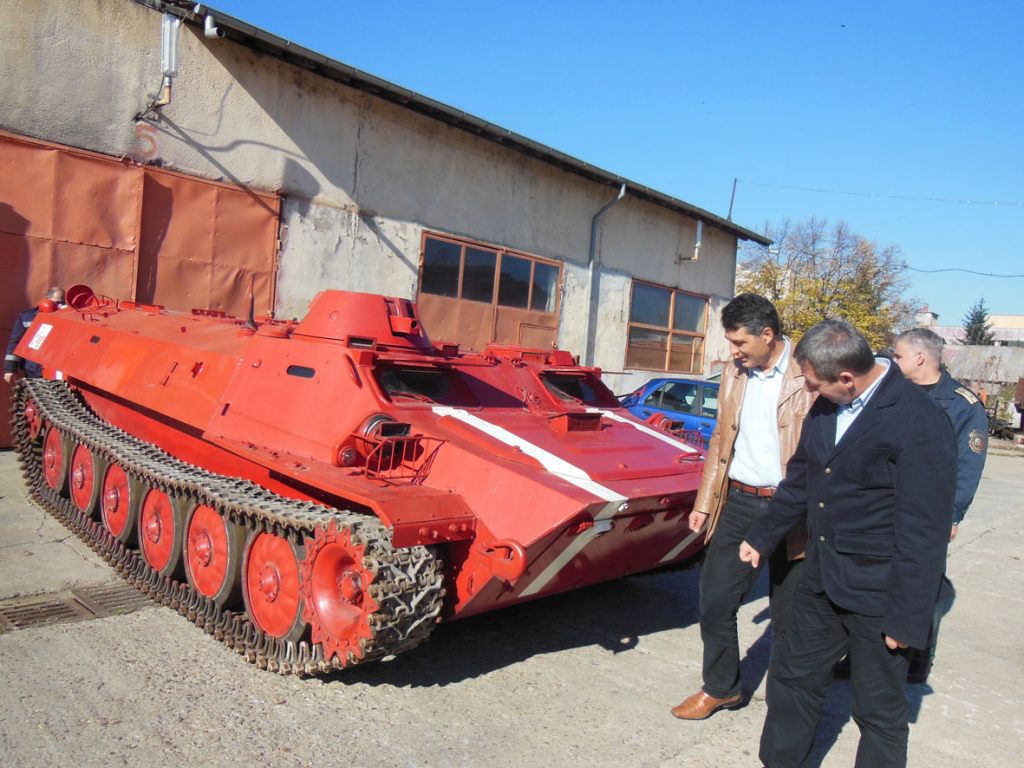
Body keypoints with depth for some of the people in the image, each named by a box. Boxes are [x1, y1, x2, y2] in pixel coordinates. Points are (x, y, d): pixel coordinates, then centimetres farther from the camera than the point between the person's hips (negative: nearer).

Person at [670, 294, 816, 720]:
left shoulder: (809, 377, -11)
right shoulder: (734, 374, 8)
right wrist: (704, 502, 13)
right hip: (738, 502, 5)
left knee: (788, 614, 11)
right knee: (715, 600, 7)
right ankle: (720, 688, 28)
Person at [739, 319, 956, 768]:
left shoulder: (918, 422, -21)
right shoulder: (825, 407, 2)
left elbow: (923, 531, -18)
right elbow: (800, 480, 15)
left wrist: (907, 619, -15)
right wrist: (762, 537, 21)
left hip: (877, 595, -7)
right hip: (821, 579, 7)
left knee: (879, 711, 13)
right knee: (792, 683, 18)